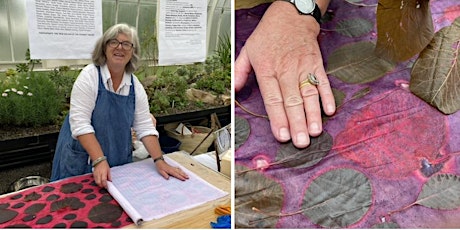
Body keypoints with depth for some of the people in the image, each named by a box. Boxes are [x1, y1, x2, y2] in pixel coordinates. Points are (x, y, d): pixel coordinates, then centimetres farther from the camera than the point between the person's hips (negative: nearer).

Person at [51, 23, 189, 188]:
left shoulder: (135, 86, -3)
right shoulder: (89, 76, -15)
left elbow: (145, 127, -3)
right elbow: (80, 123, -21)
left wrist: (159, 161, -12)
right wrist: (100, 161, -28)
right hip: (82, 161, -3)